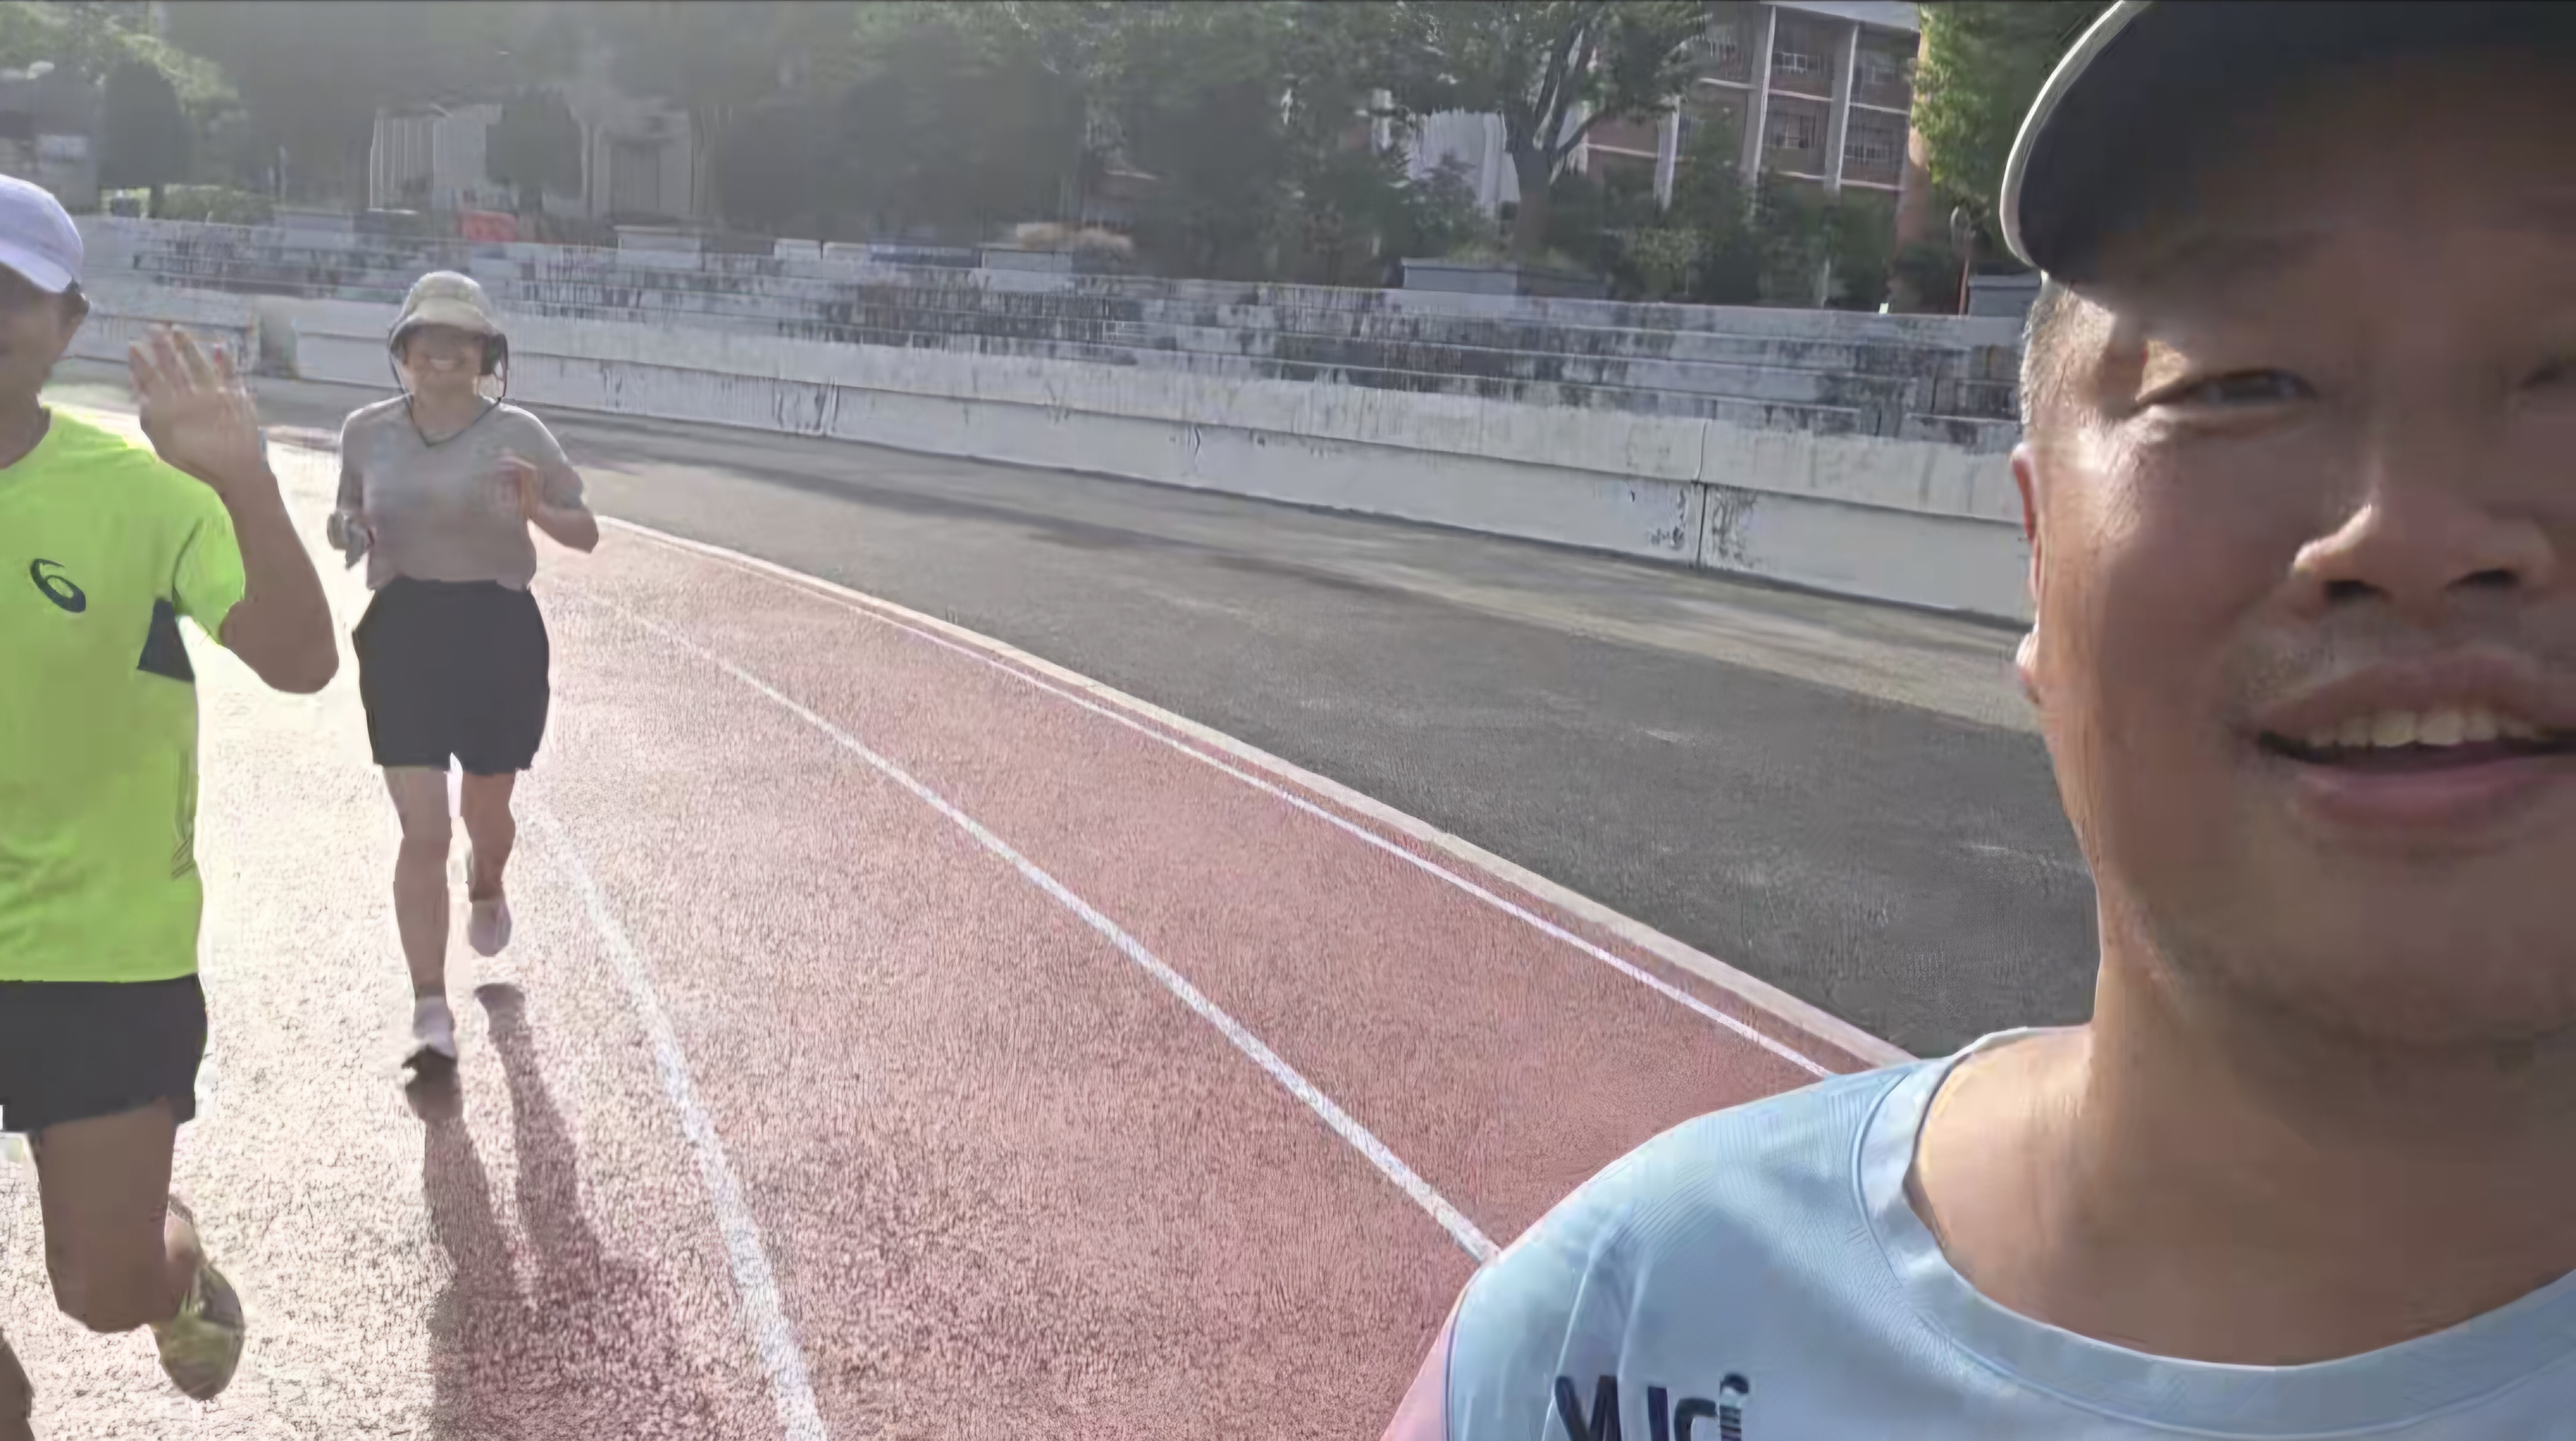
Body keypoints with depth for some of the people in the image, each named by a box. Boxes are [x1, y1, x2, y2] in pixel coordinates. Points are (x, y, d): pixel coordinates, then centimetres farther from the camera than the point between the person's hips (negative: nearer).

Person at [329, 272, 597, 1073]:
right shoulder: (367, 432, 1)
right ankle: (431, 1014, -1)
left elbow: (586, 534, 0)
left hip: (500, 633, 0)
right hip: (403, 635, 0)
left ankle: (487, 890, 56)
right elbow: (350, 513, 18)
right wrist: (347, 530, -6)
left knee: (486, 811, 17)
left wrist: (537, 509, -21)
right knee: (423, 831, -6)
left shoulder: (518, 434, -5)